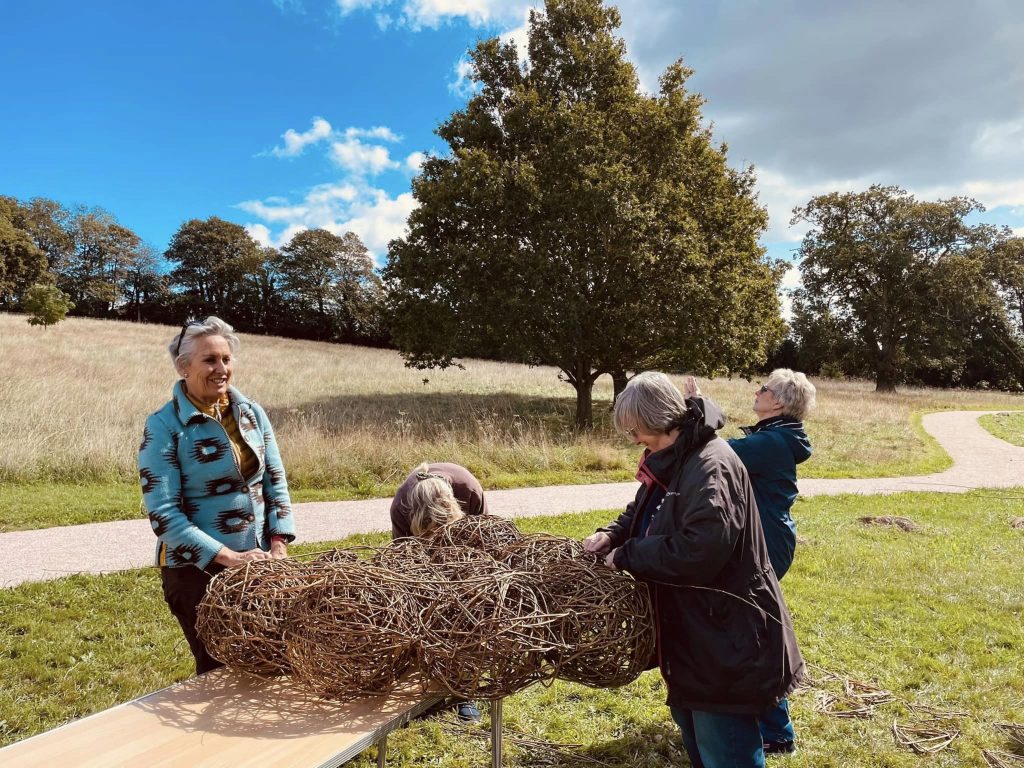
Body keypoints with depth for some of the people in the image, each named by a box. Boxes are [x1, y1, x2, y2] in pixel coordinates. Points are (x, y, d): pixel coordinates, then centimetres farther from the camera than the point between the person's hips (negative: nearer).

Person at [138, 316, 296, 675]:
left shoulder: (252, 413, 2)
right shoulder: (163, 426, -12)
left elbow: (275, 482, 6)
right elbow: (163, 513, -16)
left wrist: (279, 545, -6)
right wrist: (228, 557, -20)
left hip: (258, 561, 5)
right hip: (197, 570, -4)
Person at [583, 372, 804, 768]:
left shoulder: (710, 466, -26)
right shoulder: (673, 460, 4)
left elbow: (701, 547, -36)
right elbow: (644, 512, 18)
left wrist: (627, 557, -25)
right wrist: (613, 535, -3)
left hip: (726, 634, -10)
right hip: (691, 626, 10)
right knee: (690, 722, 26)